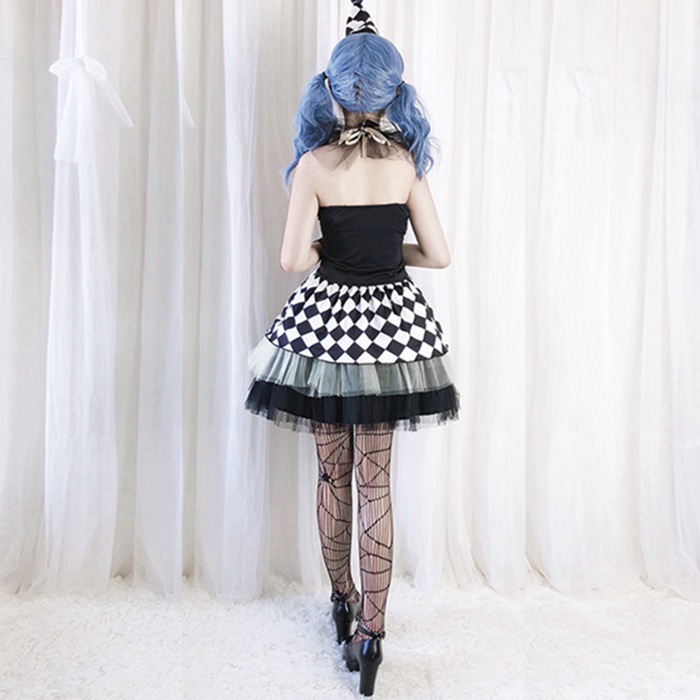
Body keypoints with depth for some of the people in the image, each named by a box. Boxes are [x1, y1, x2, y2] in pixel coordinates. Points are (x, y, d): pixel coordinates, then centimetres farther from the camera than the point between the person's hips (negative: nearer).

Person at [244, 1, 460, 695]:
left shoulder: (314, 164, -9)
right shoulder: (406, 161, -3)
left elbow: (294, 257, -15)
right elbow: (437, 253, -1)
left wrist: (329, 256, 6)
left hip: (328, 316, -1)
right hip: (390, 317, 2)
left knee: (333, 473, 14)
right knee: (375, 480, 7)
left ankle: (343, 601, 31)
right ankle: (370, 627, 9)